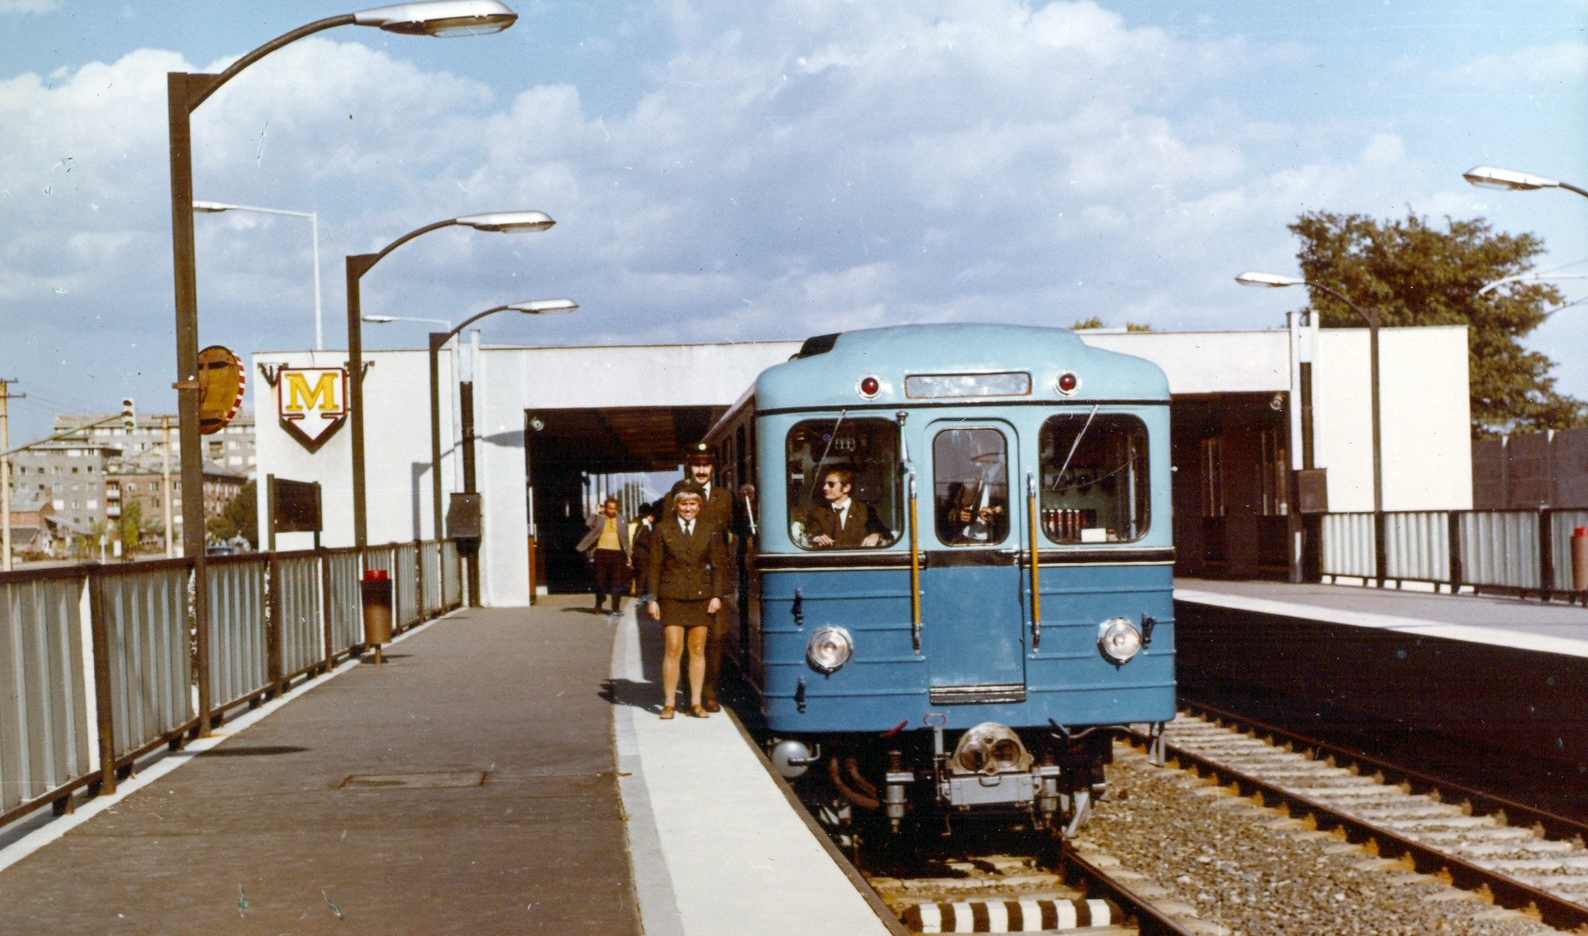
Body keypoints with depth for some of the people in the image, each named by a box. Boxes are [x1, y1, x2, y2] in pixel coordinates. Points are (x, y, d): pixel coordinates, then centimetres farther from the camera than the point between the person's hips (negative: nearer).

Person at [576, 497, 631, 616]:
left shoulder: (622, 521, 11)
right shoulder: (599, 518, 6)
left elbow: (626, 539, 14)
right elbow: (590, 525, -12)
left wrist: (628, 555, 11)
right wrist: (595, 513, -13)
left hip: (617, 553, 1)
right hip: (601, 552, -1)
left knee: (617, 581, -2)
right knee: (600, 580, 5)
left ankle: (616, 607, 1)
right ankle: (598, 605, 18)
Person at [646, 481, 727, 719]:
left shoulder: (710, 532, 7)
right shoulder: (663, 530, 4)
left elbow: (719, 565, 7)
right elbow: (654, 566, 4)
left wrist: (717, 595, -2)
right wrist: (652, 598, -1)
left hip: (701, 597, 2)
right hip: (672, 597, -1)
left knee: (698, 650, 5)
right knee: (673, 649, -5)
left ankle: (696, 703, 11)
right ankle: (668, 704, 0)